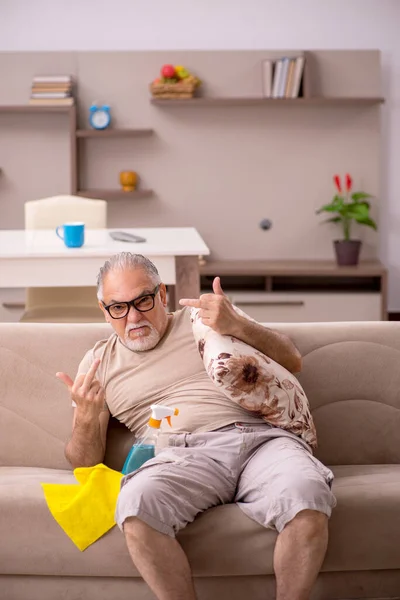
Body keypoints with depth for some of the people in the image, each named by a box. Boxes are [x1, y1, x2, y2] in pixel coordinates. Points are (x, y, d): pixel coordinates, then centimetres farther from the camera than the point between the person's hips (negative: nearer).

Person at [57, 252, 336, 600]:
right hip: (183, 457, 0)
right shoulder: (99, 362, 22)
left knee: (307, 502, -34)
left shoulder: (207, 315, 20)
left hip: (259, 439, 0)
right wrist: (85, 415, -5)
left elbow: (291, 362, 13)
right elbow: (85, 463, 17)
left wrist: (236, 326, -4)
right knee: (137, 505, -36)